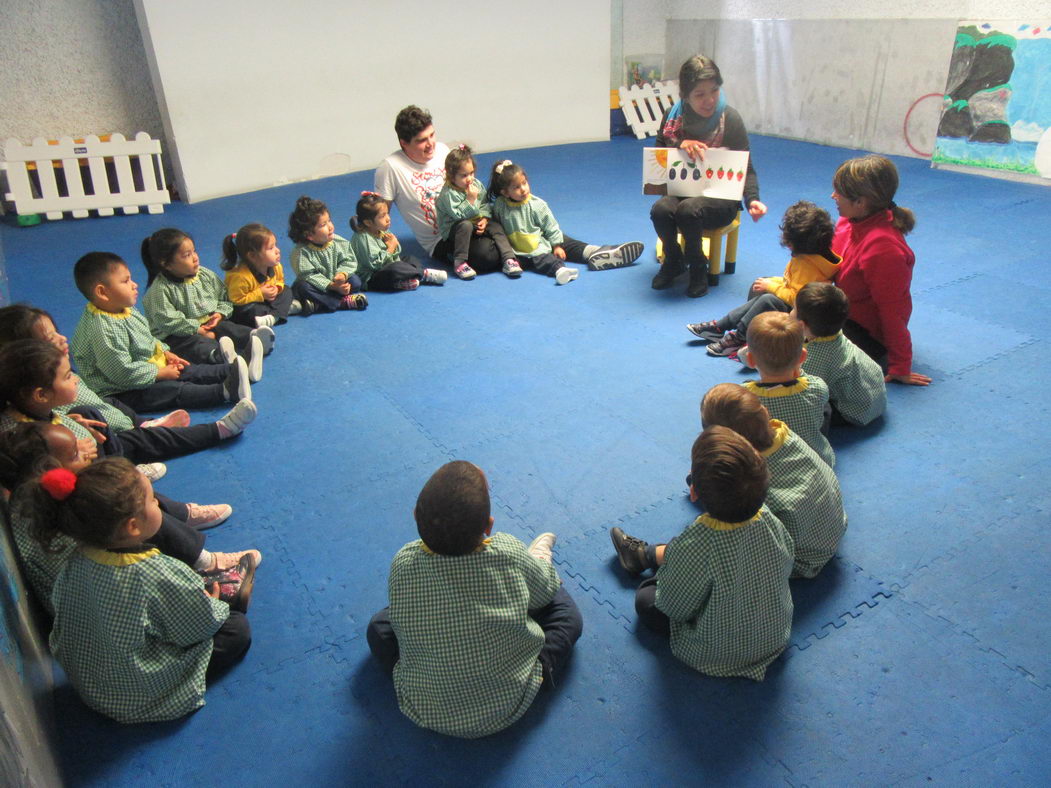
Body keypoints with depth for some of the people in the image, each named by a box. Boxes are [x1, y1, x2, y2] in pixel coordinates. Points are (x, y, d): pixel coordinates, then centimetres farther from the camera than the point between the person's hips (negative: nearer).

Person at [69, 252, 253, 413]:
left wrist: (165, 353, 6)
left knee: (191, 371, 0)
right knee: (176, 390, -22)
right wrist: (161, 373, -20)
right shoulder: (102, 328, -29)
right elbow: (123, 372, -29)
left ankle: (232, 371, -6)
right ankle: (226, 391, -34)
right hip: (124, 393, -10)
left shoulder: (125, 310, 3)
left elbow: (148, 339, 20)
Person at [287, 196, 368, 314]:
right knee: (302, 287, -33)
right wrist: (332, 286, -31)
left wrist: (342, 274, -28)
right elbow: (308, 276, -22)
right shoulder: (301, 252, -18)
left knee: (355, 281, -18)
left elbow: (348, 261, -5)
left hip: (336, 282, 3)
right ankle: (343, 301, -30)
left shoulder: (339, 242, -6)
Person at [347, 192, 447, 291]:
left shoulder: (382, 232, 8)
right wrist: (391, 248, -16)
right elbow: (376, 263, -26)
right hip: (370, 278, -10)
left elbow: (395, 257, 15)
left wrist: (394, 245, -8)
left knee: (412, 262, 10)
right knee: (394, 269, -34)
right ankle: (425, 274, -15)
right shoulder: (363, 238, -20)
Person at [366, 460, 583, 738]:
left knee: (380, 625, 20)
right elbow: (546, 591, -5)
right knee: (565, 612, 10)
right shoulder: (510, 554, -26)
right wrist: (539, 558, 18)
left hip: (426, 712, 1)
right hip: (508, 708, -1)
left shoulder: (403, 564, -25)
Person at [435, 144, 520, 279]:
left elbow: (485, 205, 8)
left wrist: (484, 219, -10)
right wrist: (471, 199, -26)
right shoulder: (448, 193, -18)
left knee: (496, 226, -18)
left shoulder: (477, 184, 3)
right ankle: (459, 263, -30)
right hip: (452, 232, -6)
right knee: (466, 225, -38)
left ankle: (509, 259, -24)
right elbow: (459, 215, -23)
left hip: (476, 225, 6)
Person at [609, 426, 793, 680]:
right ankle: (646, 554, 50)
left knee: (646, 598, 13)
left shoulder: (696, 546, -40)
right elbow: (786, 568, -2)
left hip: (720, 655, -5)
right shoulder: (772, 522, -25)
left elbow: (673, 606, -23)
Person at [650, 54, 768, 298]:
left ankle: (698, 268, -9)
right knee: (660, 210, -31)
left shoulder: (730, 119, -8)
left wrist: (752, 199, -25)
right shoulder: (673, 117, 0)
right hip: (681, 192, 3)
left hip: (721, 198, -3)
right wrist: (680, 145, -19)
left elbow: (746, 168, -7)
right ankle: (673, 261, -1)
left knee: (688, 209, -35)